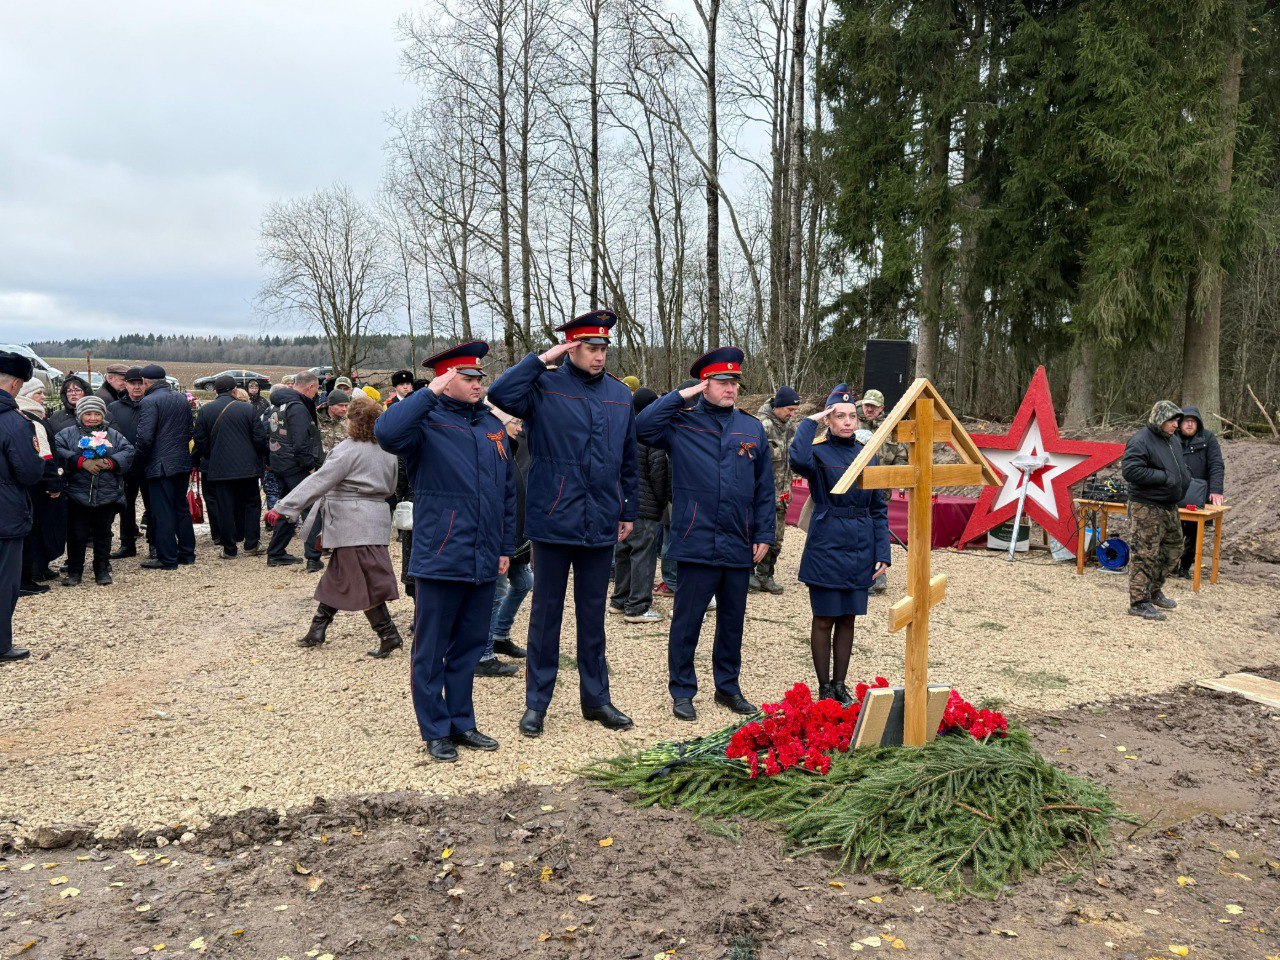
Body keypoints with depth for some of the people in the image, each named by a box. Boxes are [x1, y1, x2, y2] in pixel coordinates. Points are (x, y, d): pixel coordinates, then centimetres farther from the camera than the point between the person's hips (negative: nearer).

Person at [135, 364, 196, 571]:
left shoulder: (149, 402, -13)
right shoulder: (182, 399, 10)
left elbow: (144, 437, -19)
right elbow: (191, 431, 15)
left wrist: (140, 458, -4)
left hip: (161, 466, -7)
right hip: (184, 463, 7)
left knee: (163, 513, -1)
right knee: (182, 509, 17)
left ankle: (168, 559, 1)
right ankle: (187, 552, 23)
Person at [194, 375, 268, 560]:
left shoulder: (204, 411, 1)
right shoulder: (248, 409, -4)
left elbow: (200, 441, 3)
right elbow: (260, 438, -4)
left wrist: (203, 461, 18)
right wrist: (261, 458, 12)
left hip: (219, 468, 1)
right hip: (247, 467, -1)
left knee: (225, 508, 5)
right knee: (251, 503, 13)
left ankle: (230, 549, 8)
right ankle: (251, 544, 10)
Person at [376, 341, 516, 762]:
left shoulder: (493, 426, 12)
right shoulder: (427, 421, -7)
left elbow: (507, 491, 16)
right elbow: (386, 432, -30)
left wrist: (506, 547, 14)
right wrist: (429, 393, -25)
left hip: (484, 563, 6)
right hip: (440, 559, -6)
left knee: (469, 647, 16)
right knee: (431, 651, 6)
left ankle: (462, 723, 29)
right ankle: (435, 730, 19)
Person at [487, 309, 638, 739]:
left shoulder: (620, 394, 9)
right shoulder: (545, 386, -5)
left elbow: (628, 459, 15)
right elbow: (500, 393, -25)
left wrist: (627, 511, 14)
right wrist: (543, 358, -17)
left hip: (601, 525, 4)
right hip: (553, 521, -4)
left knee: (593, 614, 14)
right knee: (547, 612, 7)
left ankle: (596, 698, 27)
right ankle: (536, 703, 18)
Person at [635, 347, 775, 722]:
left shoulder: (753, 428, 10)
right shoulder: (681, 424, 0)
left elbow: (765, 488, 12)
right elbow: (641, 428, -20)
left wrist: (764, 534, 6)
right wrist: (681, 395, -14)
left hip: (739, 547, 4)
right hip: (696, 544, -4)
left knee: (732, 620, 15)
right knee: (687, 621, 3)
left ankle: (728, 687, 30)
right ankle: (682, 691, 17)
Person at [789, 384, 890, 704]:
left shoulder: (867, 455, 8)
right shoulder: (818, 452, -6)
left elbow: (879, 508, 10)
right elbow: (798, 460, -33)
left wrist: (882, 553, 3)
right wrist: (809, 422, -20)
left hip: (860, 549, 5)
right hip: (827, 546, -5)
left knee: (847, 618, 13)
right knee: (824, 620, 4)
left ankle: (840, 683, 25)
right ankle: (824, 688, 17)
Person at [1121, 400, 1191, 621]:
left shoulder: (1173, 441, 15)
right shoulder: (1140, 441, -15)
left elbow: (1180, 468, 31)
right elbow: (1130, 470, -25)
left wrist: (1185, 478, 8)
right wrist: (1165, 477, -22)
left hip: (1170, 507, 10)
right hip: (1147, 507, -10)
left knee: (1173, 550, 18)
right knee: (1145, 554, -7)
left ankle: (1154, 591, 34)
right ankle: (1139, 601, -1)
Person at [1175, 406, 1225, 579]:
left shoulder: (1208, 438, 2)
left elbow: (1216, 466, -5)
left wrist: (1216, 491, -16)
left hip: (1198, 498, 0)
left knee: (1193, 534, 5)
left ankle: (1185, 566, 16)